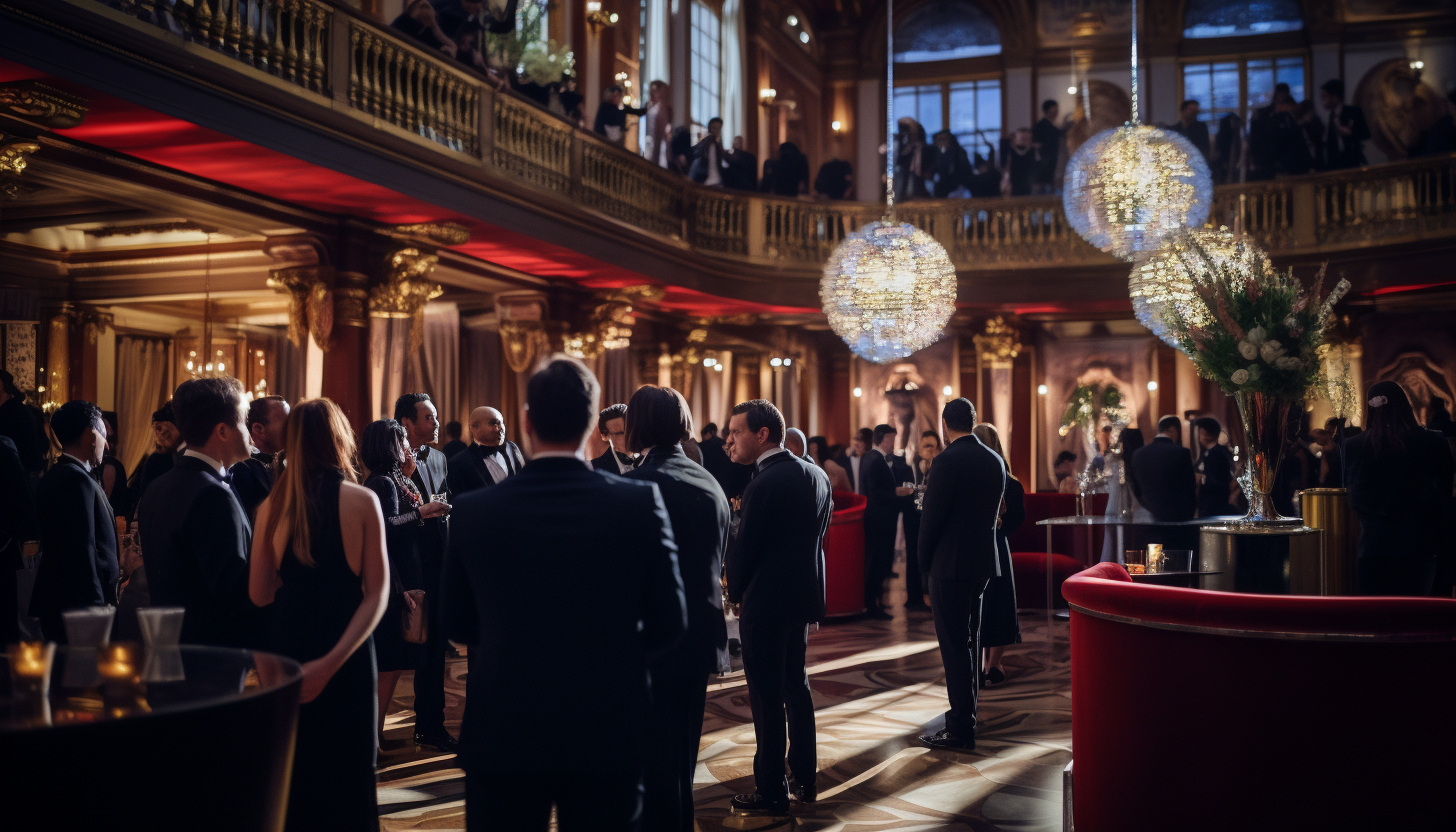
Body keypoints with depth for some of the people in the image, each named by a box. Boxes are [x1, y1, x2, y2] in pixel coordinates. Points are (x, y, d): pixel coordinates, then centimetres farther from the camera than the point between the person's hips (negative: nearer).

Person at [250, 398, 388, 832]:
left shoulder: (272, 505, -4)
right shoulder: (362, 501, -9)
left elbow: (260, 594, -3)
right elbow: (377, 593, -14)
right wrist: (332, 662, -16)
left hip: (288, 651, 2)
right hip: (348, 656, -2)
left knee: (291, 771, 17)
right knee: (346, 772, 11)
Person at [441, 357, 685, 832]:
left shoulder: (474, 511, -7)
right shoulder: (641, 502, -10)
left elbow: (458, 626, 3)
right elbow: (668, 625, -6)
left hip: (503, 733, 1)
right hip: (608, 734, 0)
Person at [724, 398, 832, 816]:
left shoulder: (764, 485, -22)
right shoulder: (817, 475, 3)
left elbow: (743, 548, -14)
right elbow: (819, 535, 9)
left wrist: (736, 595, 3)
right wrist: (804, 581, 14)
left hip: (765, 604, -8)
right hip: (804, 595, 8)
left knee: (767, 698, 2)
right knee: (796, 686, 20)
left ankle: (771, 793, 10)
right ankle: (804, 778, 29)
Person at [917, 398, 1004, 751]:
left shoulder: (948, 460, -15)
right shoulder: (995, 460, 7)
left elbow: (932, 515, -14)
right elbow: (994, 512, 12)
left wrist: (924, 562, -1)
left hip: (951, 564, -8)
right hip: (983, 562, 8)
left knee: (954, 646, -4)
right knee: (970, 640, 18)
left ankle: (961, 729, -2)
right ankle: (965, 714, 29)